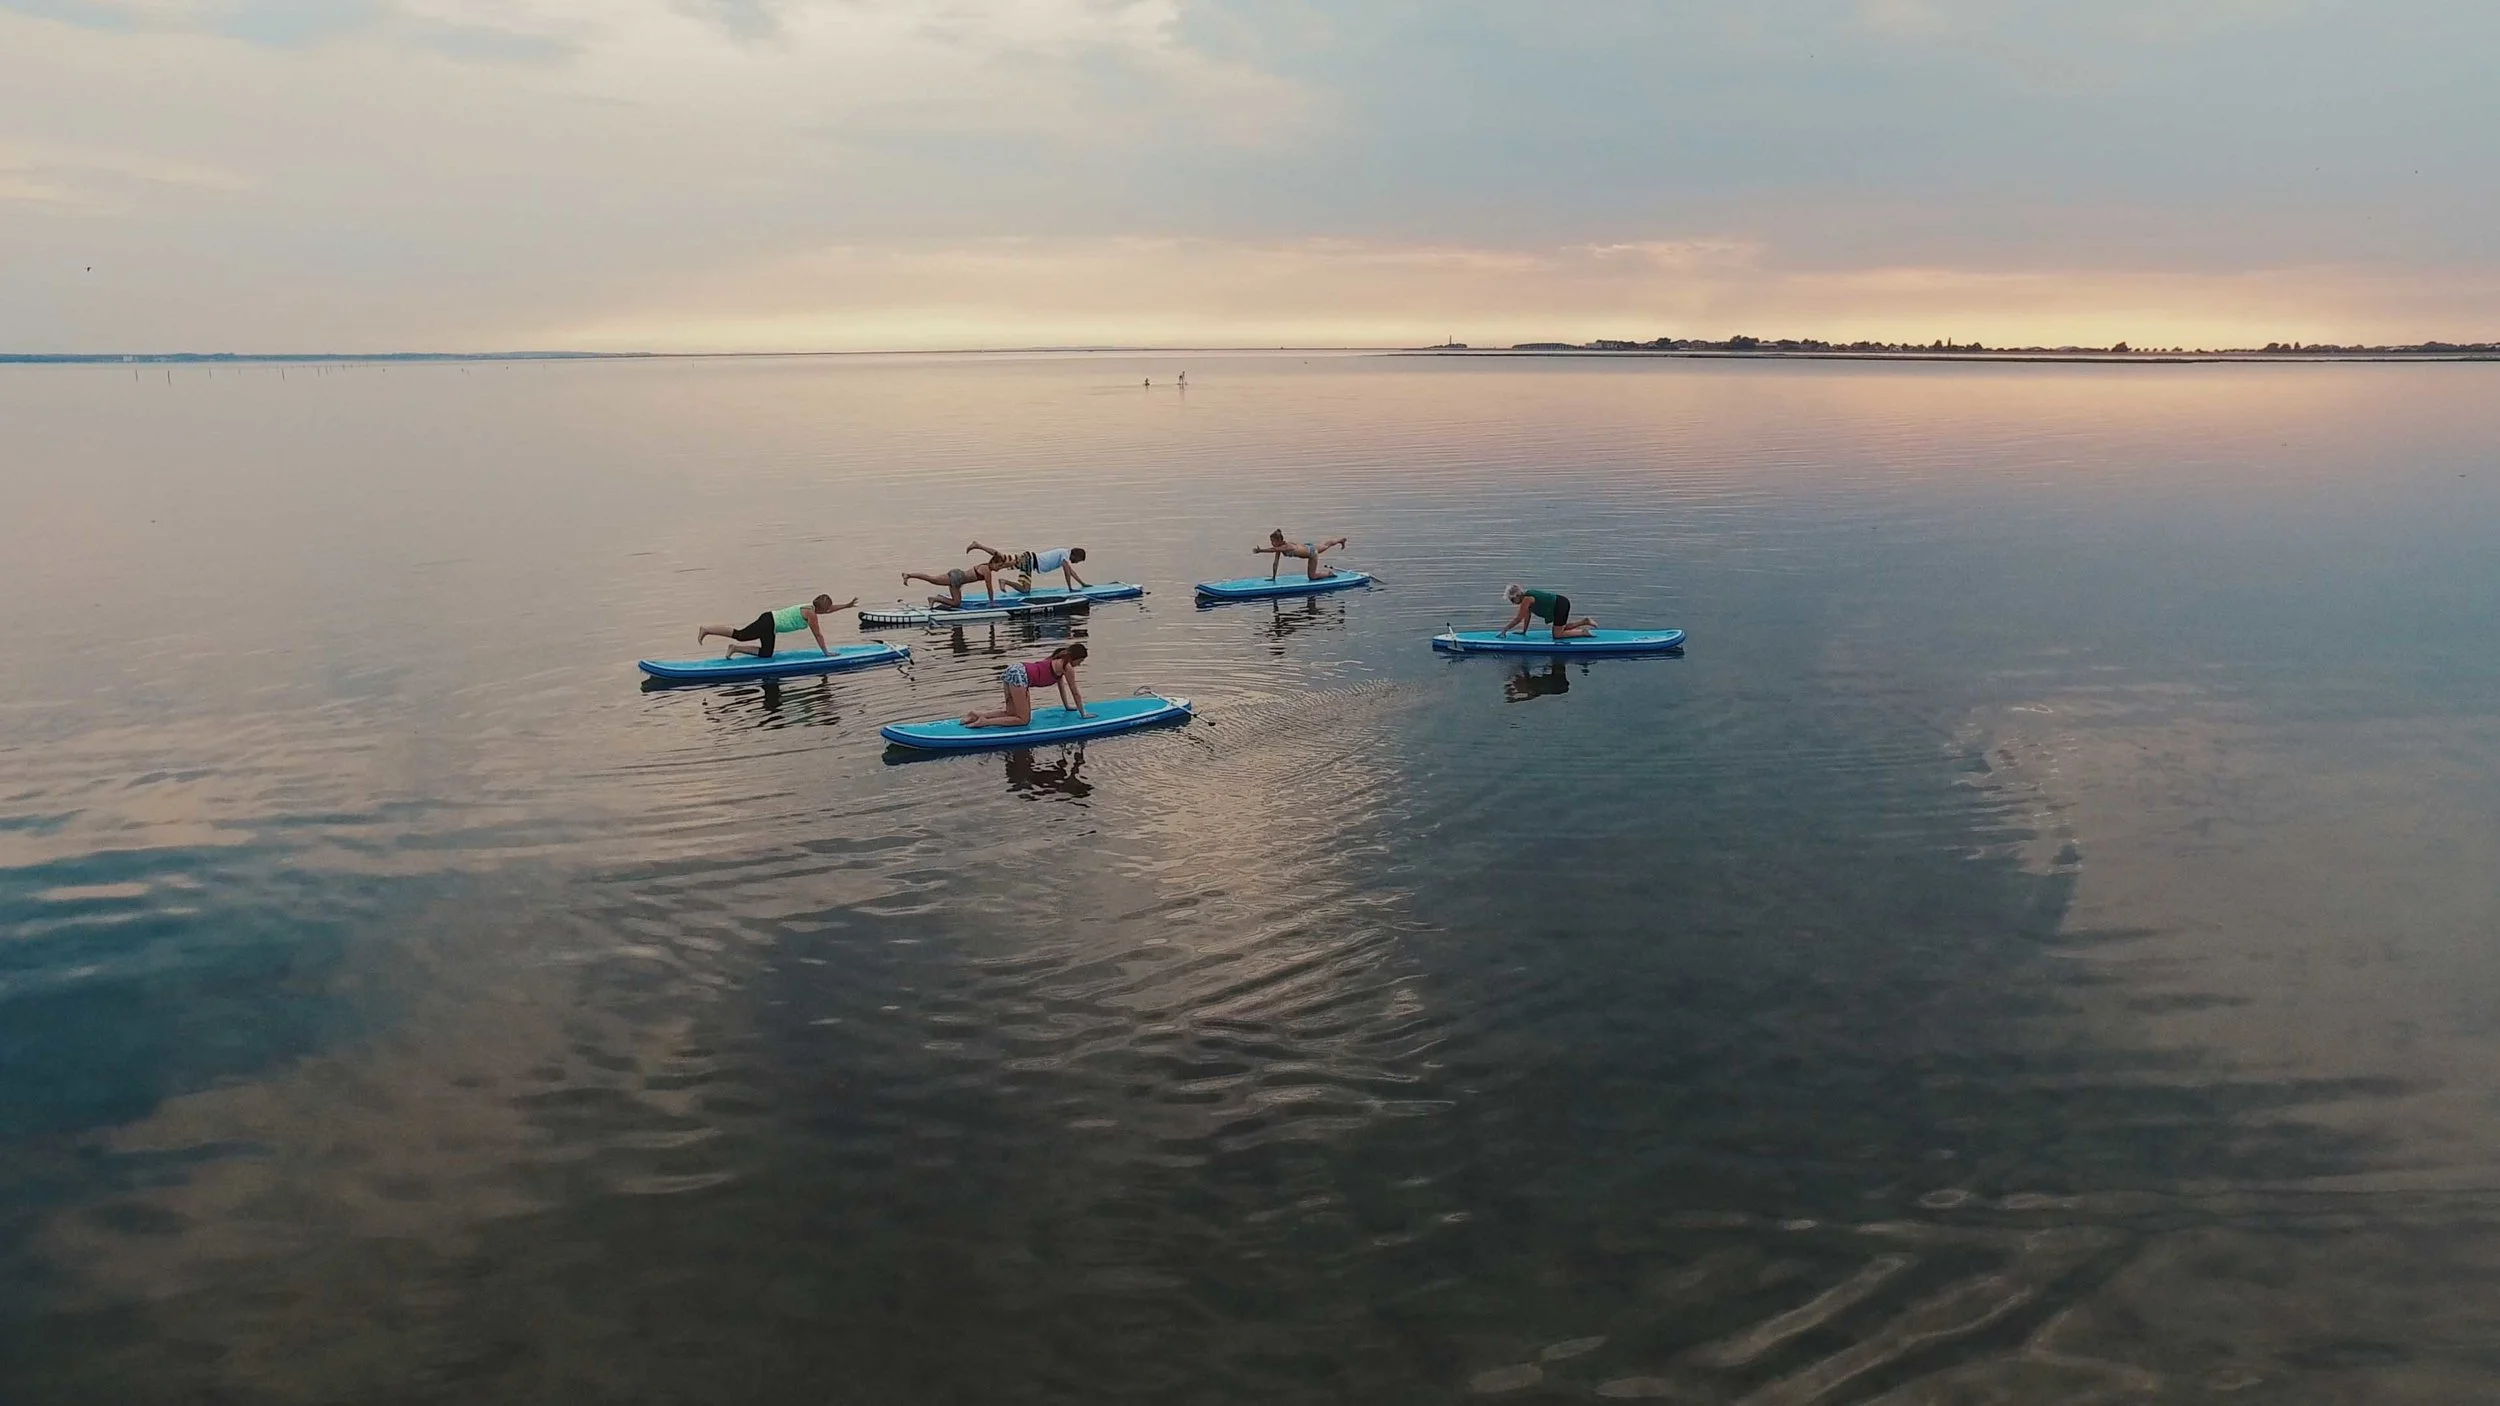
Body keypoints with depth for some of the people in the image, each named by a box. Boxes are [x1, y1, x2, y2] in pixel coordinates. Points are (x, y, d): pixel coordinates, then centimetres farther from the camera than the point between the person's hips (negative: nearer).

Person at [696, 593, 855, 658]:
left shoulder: (812, 608, 12)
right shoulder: (811, 614, -15)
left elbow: (828, 610, 29)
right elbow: (818, 635, -11)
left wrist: (847, 606, 29)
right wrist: (826, 652, -3)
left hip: (770, 619, 10)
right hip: (769, 623, -10)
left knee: (766, 654, 10)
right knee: (740, 635, -11)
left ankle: (735, 648, 8)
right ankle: (706, 629, -7)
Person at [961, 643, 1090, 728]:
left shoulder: (1058, 661, 26)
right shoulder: (1067, 667, 0)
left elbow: (1061, 686, 36)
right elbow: (1075, 692, 6)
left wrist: (1067, 706, 43)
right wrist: (1083, 714, 15)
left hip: (1014, 670, 9)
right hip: (1019, 676, -9)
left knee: (1012, 714, 18)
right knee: (1023, 720, -4)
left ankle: (978, 714, 6)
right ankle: (984, 722, -14)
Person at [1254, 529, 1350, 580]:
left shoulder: (1286, 547, -39)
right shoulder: (1280, 548, -16)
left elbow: (1273, 549, -56)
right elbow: (1275, 563, -12)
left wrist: (1260, 551, -65)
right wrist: (1273, 577, -13)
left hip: (1311, 550, -7)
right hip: (1306, 547, 7)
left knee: (1312, 576, -3)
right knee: (1326, 545, 33)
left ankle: (1329, 572, 17)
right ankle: (1341, 540, 58)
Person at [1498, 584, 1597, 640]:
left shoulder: (1527, 599, -17)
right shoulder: (1526, 596, 11)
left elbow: (1518, 619, -14)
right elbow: (1527, 617, 18)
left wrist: (1505, 629, -7)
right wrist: (1524, 631, 20)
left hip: (1560, 605, -10)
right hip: (1561, 602, 10)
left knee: (1557, 635, -4)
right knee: (1561, 629, 27)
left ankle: (1584, 632, -3)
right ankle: (1585, 622, 24)